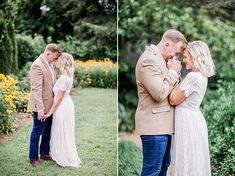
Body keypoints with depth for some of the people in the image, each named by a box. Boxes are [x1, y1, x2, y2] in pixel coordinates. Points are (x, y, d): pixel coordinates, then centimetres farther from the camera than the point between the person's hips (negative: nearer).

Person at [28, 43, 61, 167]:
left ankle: (44, 153, 35)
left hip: (50, 104, 9)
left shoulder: (48, 64, 7)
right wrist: (40, 109, -27)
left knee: (48, 130, 19)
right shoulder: (37, 66, -21)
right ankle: (33, 158, 19)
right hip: (41, 106, -9)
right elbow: (36, 89, -25)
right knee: (37, 131, 5)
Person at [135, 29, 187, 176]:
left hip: (162, 124, 10)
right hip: (154, 125, -10)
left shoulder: (160, 59, 14)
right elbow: (159, 93, -22)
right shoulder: (149, 60, -17)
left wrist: (174, 71, 6)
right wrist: (173, 72, -12)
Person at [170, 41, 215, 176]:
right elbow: (182, 96, 13)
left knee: (187, 163, -1)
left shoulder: (193, 76, -19)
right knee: (196, 162, 15)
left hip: (188, 121, -9)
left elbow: (174, 100, -16)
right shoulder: (202, 76, 10)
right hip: (195, 119, 10)